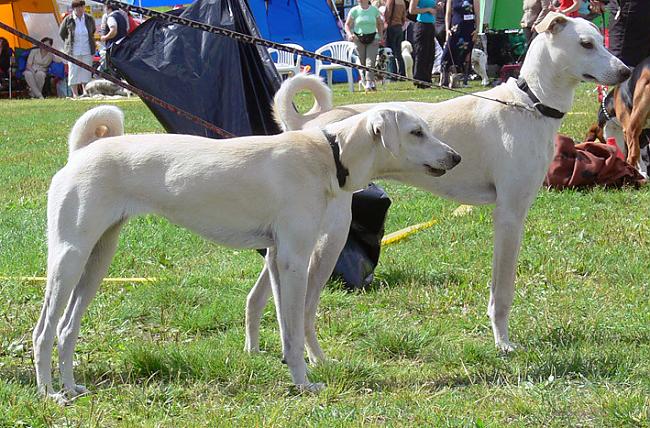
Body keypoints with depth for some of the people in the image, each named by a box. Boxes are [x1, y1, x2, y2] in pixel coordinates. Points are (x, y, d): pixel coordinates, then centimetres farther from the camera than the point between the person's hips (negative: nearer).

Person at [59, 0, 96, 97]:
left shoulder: (89, 19, 2)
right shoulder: (68, 20, -5)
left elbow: (93, 31, 22)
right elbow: (61, 33, 9)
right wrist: (69, 44, 11)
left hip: (87, 51, 2)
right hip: (73, 52, -2)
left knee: (86, 72, 3)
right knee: (73, 71, -3)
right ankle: (75, 94, 4)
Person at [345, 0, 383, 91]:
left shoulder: (374, 10, 3)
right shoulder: (354, 10, 0)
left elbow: (380, 23, 17)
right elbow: (347, 24, 4)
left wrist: (381, 36, 8)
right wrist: (349, 34, -14)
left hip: (372, 39, -1)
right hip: (359, 39, 1)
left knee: (370, 62, -14)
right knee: (363, 63, 3)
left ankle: (369, 83, -19)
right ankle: (372, 82, 15)